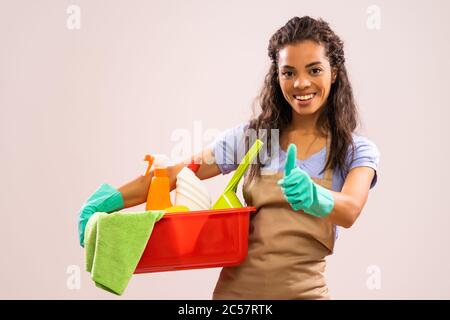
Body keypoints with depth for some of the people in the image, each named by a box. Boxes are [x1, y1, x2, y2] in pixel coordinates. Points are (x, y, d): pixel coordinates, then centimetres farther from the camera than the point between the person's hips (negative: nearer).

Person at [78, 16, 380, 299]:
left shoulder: (358, 151, -4)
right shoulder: (251, 135, 1)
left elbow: (350, 211, -22)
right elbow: (176, 174, -4)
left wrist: (314, 198, -43)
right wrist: (112, 200, -16)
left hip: (302, 290, -1)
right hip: (237, 287, 2)